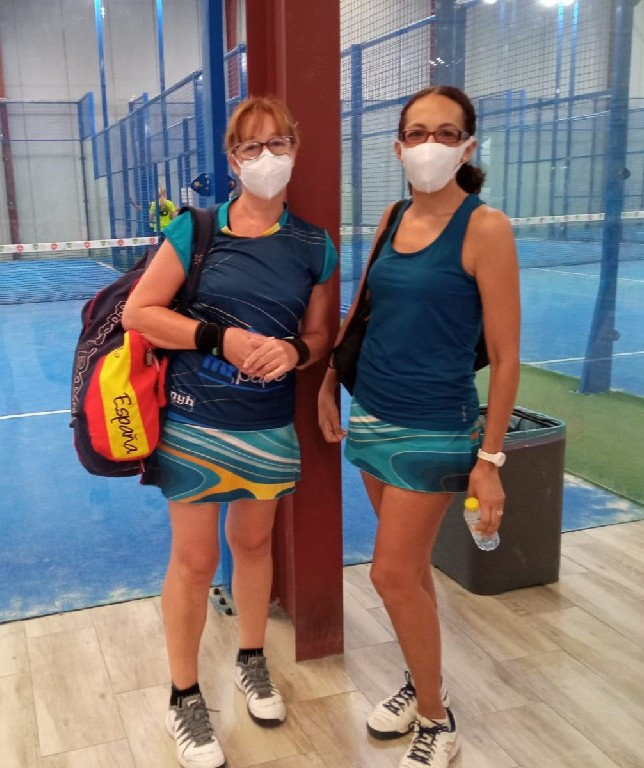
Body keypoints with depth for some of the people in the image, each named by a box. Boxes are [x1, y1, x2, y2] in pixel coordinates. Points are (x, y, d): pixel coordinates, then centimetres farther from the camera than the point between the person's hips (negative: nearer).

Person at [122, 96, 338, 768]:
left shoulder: (314, 246, 2)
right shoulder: (197, 228, -6)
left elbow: (319, 335, 8)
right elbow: (137, 312, -9)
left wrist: (294, 350, -15)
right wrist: (221, 337, -19)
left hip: (270, 426, 3)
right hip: (195, 420, -3)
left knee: (254, 542, 20)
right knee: (195, 558, 6)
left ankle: (252, 660, 43)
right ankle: (184, 698, 26)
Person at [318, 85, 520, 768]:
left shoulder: (484, 228, -14)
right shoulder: (393, 217, 5)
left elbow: (505, 357, -13)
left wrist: (490, 459, -14)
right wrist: (329, 380, 15)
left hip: (434, 429, -6)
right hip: (373, 416, 6)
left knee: (392, 574, -2)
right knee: (411, 567, 17)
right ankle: (421, 682, 38)